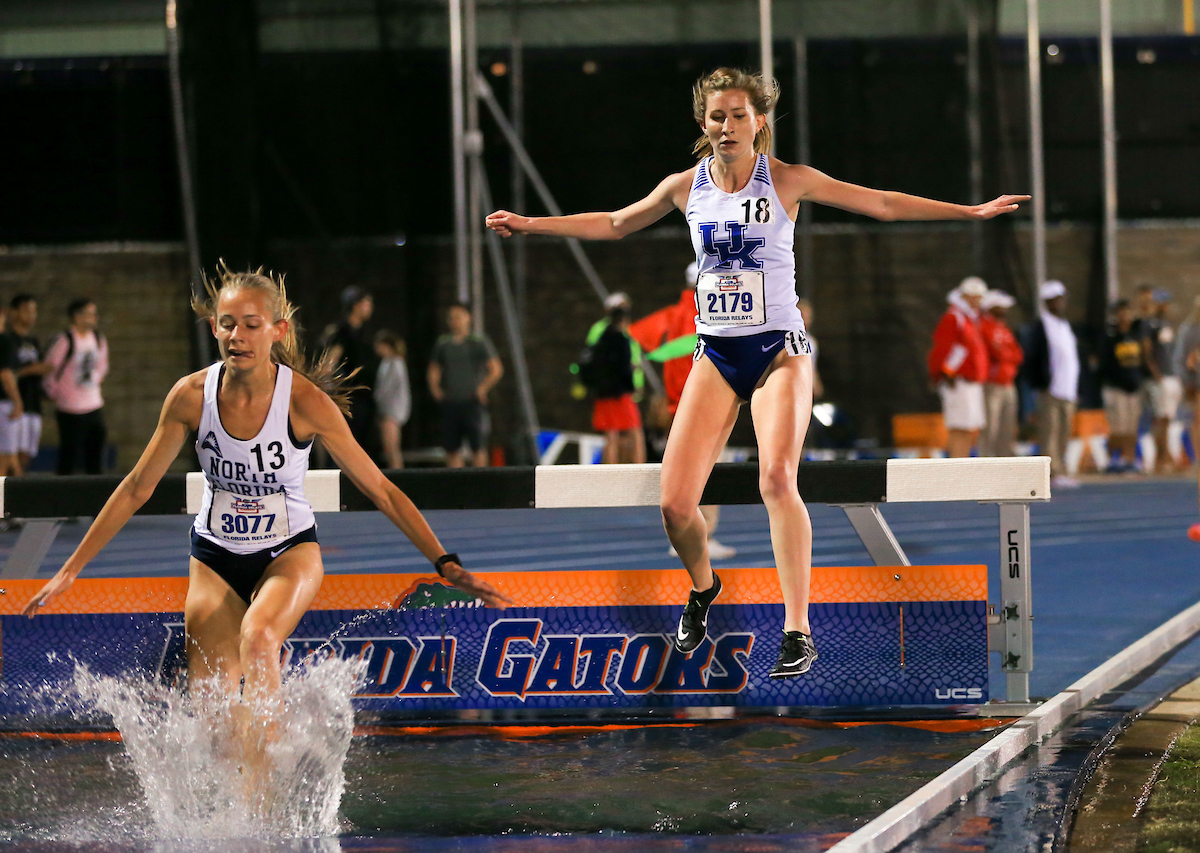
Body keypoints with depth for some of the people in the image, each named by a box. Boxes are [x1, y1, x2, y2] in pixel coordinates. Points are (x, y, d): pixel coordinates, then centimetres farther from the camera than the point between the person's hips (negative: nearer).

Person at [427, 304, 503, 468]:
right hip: (450, 404, 4)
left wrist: (482, 389, -9)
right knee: (452, 449, 3)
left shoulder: (479, 342, 1)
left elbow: (496, 369, -1)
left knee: (478, 447, -8)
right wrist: (435, 389, 5)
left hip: (472, 403, -4)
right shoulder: (442, 344, 12)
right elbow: (433, 371, 21)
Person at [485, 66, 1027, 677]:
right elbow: (614, 225, 21)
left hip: (778, 349, -3)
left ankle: (798, 633, -24)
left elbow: (881, 204, 0)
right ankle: (702, 587, 26)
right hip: (715, 353, 3)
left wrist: (971, 211, -5)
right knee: (675, 504, -8)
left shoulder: (787, 181, -3)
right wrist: (529, 224, 22)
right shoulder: (685, 187, 5)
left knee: (776, 478, -27)